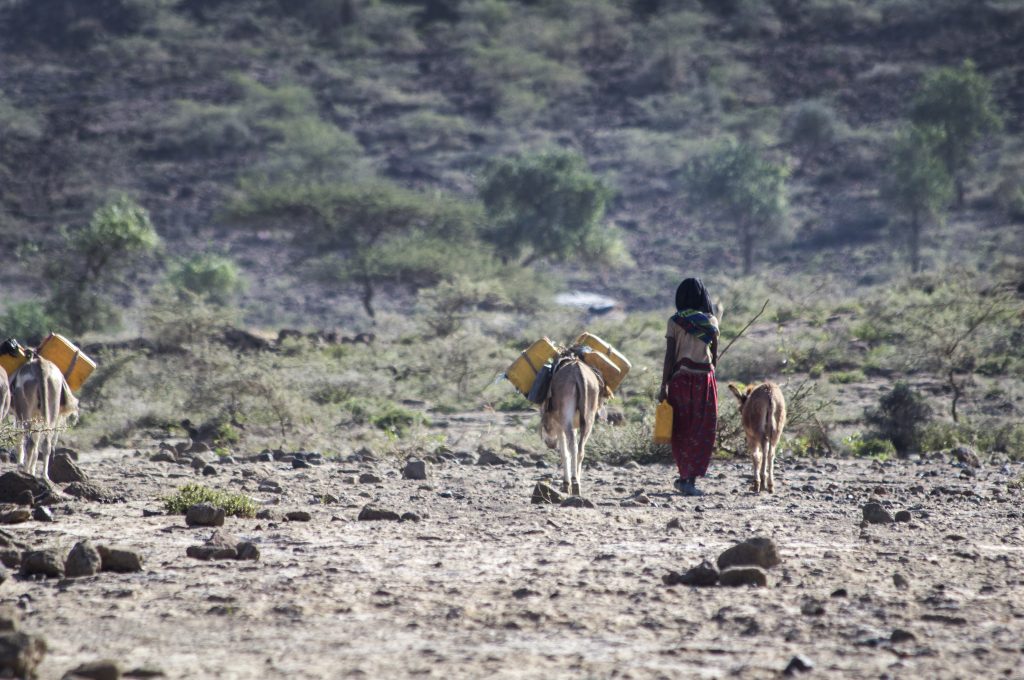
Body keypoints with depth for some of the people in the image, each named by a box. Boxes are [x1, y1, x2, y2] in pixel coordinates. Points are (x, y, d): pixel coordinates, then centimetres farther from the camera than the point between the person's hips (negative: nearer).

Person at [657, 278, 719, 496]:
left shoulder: (675, 322, -2)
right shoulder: (711, 322, 1)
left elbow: (669, 356, -6)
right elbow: (715, 356, 5)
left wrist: (664, 385, -4)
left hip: (680, 378, 0)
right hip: (705, 379, 0)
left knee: (681, 430, 13)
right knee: (702, 431, 4)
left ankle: (685, 476, 16)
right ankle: (691, 479, -3)